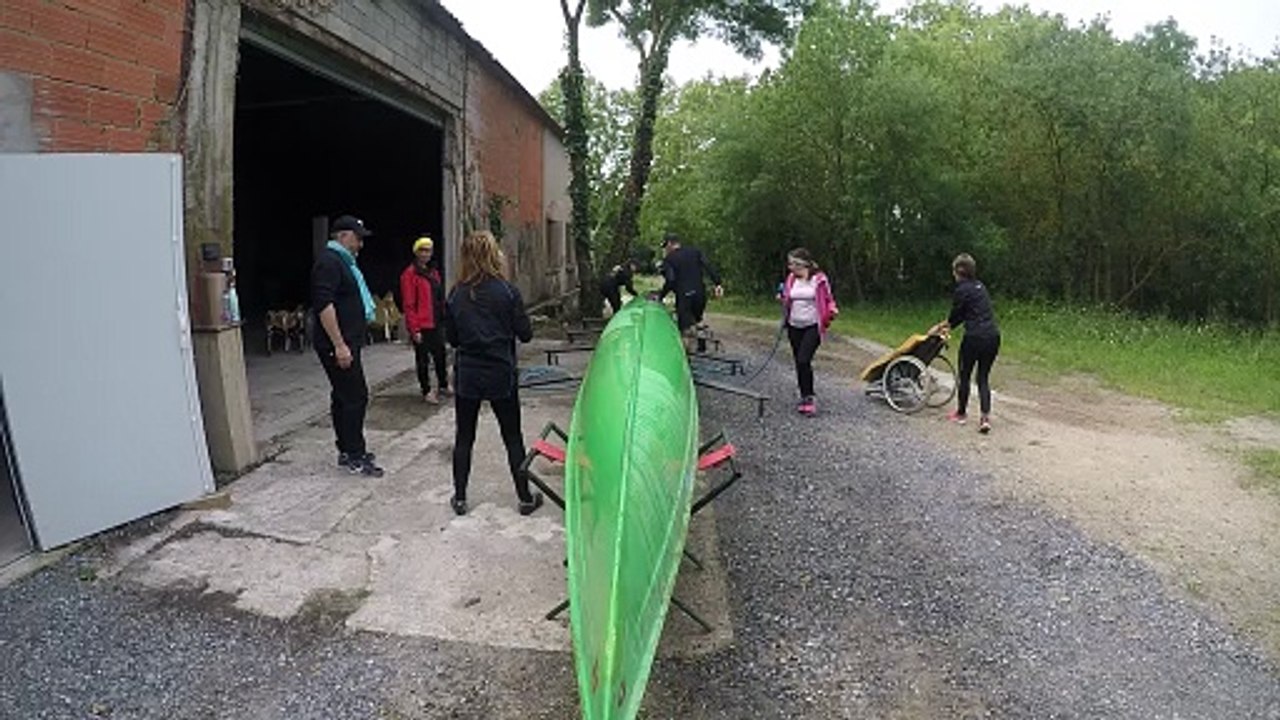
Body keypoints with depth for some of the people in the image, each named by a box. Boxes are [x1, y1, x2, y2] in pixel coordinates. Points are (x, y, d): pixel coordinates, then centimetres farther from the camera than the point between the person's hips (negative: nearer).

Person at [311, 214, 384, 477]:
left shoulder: (343, 261, 19)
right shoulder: (329, 261, -14)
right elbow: (324, 305, -23)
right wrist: (339, 345, -24)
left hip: (347, 342, 11)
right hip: (338, 344, -11)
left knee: (344, 397, 14)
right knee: (355, 396, -8)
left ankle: (348, 451, 23)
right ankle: (354, 456, -2)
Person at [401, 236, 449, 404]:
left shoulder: (433, 272, 13)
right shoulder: (410, 274, -11)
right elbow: (409, 305, -14)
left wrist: (443, 318, 13)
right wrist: (414, 329, -17)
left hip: (436, 323, 7)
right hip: (421, 326, -7)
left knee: (440, 355, 17)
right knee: (423, 358, 3)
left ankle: (443, 385, 32)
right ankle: (426, 390, 13)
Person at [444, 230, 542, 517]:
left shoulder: (456, 294, -3)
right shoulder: (507, 291, -11)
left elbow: (451, 337, 5)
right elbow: (525, 334, -6)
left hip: (467, 375, 2)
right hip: (501, 375, -2)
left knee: (464, 437, 13)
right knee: (513, 437, 9)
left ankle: (459, 498, 19)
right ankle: (525, 497, 17)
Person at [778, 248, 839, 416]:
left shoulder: (819, 279, -7)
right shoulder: (791, 279, 7)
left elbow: (828, 299, 2)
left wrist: (832, 310, -15)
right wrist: (782, 298, -3)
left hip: (812, 327, -5)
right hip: (794, 327, 6)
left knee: (804, 361, -17)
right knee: (799, 363, 10)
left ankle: (809, 397, -5)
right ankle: (805, 397, 22)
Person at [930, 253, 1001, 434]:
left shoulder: (962, 290, -9)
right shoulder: (979, 286, 15)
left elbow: (955, 316, -1)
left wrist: (939, 327, 17)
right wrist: (947, 326, 32)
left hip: (975, 338, -7)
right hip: (993, 336, 7)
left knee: (964, 375, 13)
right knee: (983, 378, 11)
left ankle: (961, 413, 27)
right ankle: (986, 417, -1)